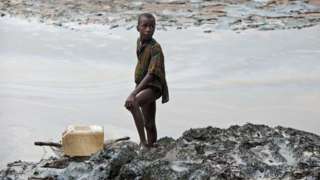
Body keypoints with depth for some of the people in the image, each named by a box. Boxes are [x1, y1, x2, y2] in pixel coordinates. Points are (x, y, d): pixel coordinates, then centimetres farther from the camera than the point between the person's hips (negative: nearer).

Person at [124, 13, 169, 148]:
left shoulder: (155, 48, -22)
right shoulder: (139, 42, 2)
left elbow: (151, 74, -30)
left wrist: (133, 94, -39)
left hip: (154, 86, -8)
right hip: (143, 86, 8)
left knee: (131, 103, -33)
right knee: (149, 123, 18)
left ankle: (143, 142, -31)